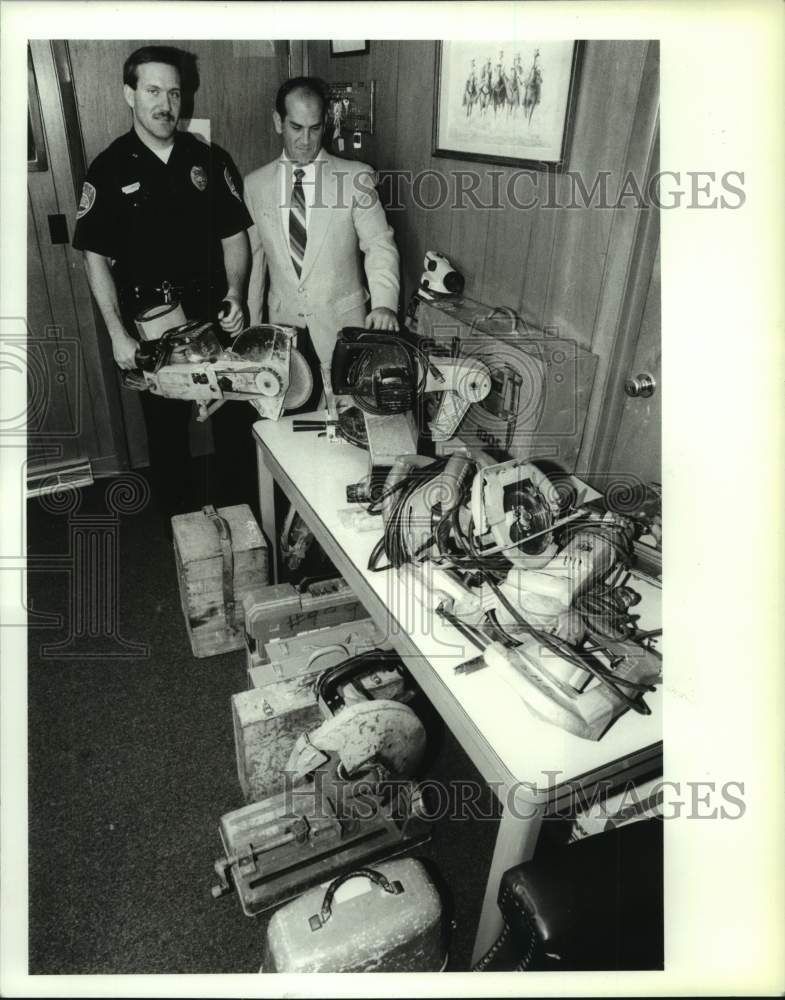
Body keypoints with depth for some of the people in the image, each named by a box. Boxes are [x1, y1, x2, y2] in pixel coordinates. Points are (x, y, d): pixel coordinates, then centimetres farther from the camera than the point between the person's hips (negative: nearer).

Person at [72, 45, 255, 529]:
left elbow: (234, 235, 5)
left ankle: (238, 510, 31)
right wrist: (119, 335, -10)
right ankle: (181, 523, 29)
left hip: (216, 317, 2)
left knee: (234, 418, 9)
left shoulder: (210, 160, 2)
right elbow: (96, 257, -2)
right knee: (167, 429, 10)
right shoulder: (109, 170, -2)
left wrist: (236, 294, -13)